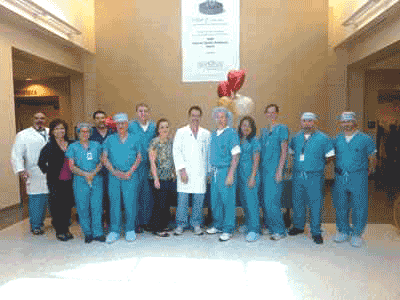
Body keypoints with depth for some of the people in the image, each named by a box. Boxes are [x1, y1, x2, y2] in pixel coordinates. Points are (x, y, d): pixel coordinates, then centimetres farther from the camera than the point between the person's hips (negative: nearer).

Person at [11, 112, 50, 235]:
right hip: (34, 174, -3)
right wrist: (21, 170, -15)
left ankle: (40, 223, 25)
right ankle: (35, 226, 12)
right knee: (35, 200, -3)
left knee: (45, 199, 8)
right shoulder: (23, 135, 4)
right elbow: (17, 154, -2)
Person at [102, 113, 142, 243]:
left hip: (130, 175, -1)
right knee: (114, 202, 3)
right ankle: (114, 231, 13)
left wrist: (130, 172, -7)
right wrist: (114, 171, -6)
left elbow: (139, 157, 4)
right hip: (114, 175, 1)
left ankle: (130, 230, 12)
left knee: (130, 202, -1)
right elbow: (104, 158, 7)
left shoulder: (134, 139, 9)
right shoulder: (110, 139, 11)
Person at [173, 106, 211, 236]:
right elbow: (176, 151, 1)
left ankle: (196, 224, 19)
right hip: (185, 172, -1)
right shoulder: (181, 132, 8)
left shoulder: (206, 134, 13)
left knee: (199, 199, 3)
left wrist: (208, 171, 7)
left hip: (200, 173, 1)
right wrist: (182, 169, -9)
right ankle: (180, 225, 14)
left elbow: (209, 153, 13)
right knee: (182, 199, -2)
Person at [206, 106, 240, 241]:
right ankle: (218, 225, 30)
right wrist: (210, 171, 13)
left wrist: (230, 175, -17)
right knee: (215, 200, 13)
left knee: (228, 201, 0)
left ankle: (228, 230, 12)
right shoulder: (213, 134, 15)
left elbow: (235, 156, -11)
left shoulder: (231, 133, -6)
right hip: (214, 172, 7)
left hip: (225, 171, -6)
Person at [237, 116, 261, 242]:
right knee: (243, 200, 11)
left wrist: (253, 177, -14)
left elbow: (256, 161, -7)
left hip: (250, 173, -5)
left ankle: (254, 230, 0)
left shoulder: (254, 141, -3)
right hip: (239, 174, 6)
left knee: (251, 200, -6)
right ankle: (248, 224, 26)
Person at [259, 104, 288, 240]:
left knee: (271, 201, -9)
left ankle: (280, 230, 5)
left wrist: (279, 170, -14)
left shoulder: (282, 129, -1)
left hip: (275, 169, -6)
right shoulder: (263, 131, 17)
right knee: (265, 200, 9)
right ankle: (270, 227, 23)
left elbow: (284, 150, -7)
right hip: (264, 169, 7)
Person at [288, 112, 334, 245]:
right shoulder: (296, 137, 9)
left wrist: (317, 165, 1)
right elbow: (291, 151, 22)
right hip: (297, 176, 4)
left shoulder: (323, 138, -3)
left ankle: (316, 232, 16)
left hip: (315, 176, -4)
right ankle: (298, 226, 33)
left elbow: (330, 156, 0)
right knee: (297, 201, 14)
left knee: (315, 204, 2)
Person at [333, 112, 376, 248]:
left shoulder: (365, 139, 0)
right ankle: (344, 231, 27)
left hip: (358, 177, -3)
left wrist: (369, 171, 0)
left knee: (359, 207, 2)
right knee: (340, 205, 10)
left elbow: (372, 159, 6)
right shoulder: (337, 139, 9)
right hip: (340, 177, 3)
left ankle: (357, 234, 19)